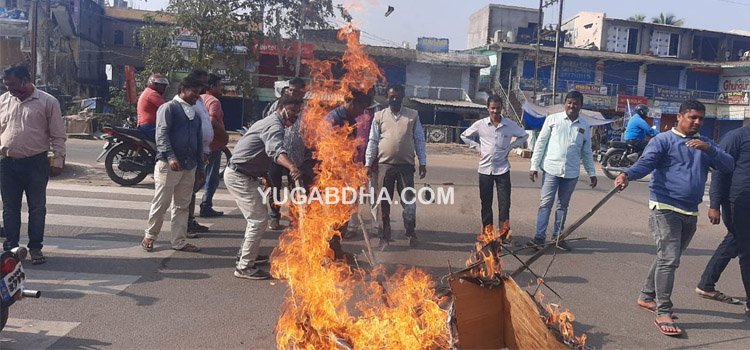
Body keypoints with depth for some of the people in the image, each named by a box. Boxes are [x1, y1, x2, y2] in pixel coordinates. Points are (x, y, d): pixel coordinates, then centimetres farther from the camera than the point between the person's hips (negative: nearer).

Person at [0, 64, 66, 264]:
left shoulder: (47, 102, -2)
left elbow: (58, 135, -2)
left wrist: (58, 161, -7)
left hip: (36, 163, -3)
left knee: (37, 208, 5)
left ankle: (35, 248, 16)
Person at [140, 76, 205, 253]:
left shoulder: (195, 114, 21)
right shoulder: (169, 108, -1)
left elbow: (199, 141, 23)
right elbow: (162, 134, -12)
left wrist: (199, 166, 19)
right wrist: (171, 157, -25)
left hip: (189, 166, 7)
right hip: (169, 165, -6)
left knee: (182, 205, 8)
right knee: (161, 203, -1)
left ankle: (179, 241, 14)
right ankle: (150, 236, 14)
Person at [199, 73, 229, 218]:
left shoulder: (199, 99, 11)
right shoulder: (214, 101, -14)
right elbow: (212, 122, -28)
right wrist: (225, 135, -16)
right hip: (213, 145, -8)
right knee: (212, 178, 2)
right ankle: (206, 207, 6)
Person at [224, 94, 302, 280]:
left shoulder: (270, 122, 15)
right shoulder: (275, 125, -19)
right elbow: (276, 150, -41)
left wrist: (263, 175, 29)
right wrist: (292, 167, -58)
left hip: (243, 175, 11)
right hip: (239, 176, -11)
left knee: (259, 214, 22)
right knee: (259, 220, -10)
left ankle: (246, 254, 35)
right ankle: (244, 267, -3)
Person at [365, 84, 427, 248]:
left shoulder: (413, 115, 6)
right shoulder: (379, 116, 5)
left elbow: (419, 140, 6)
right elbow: (373, 141, 5)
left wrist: (423, 163, 3)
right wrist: (368, 163, 2)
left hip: (406, 165, 0)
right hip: (385, 165, 1)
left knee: (409, 200, 3)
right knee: (384, 202, 7)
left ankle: (411, 233, 19)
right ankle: (385, 236, 17)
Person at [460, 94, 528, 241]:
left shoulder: (510, 125, -2)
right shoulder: (480, 124, -1)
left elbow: (524, 136, 14)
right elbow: (465, 136, 12)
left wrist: (510, 147, 2)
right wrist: (477, 147, 2)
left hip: (503, 169, -1)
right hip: (485, 168, 1)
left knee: (504, 203, -3)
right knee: (486, 203, 8)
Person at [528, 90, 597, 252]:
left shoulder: (584, 125, 7)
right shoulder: (553, 119, -1)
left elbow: (587, 151, 14)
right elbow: (541, 143, 0)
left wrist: (592, 173, 11)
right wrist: (534, 166, -5)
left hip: (571, 172, 3)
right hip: (551, 168, -3)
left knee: (563, 205, 11)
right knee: (546, 203, -3)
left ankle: (557, 237, 20)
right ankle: (539, 237, -1)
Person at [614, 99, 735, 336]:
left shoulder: (705, 144, 15)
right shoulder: (664, 140, -3)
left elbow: (728, 166, 5)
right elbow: (646, 163, -18)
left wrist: (708, 148, -13)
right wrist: (627, 175, -39)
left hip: (690, 212, 7)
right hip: (665, 208, -7)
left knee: (668, 258, 16)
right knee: (669, 259, -12)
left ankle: (647, 297, 31)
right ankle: (663, 314, -8)